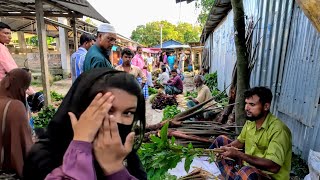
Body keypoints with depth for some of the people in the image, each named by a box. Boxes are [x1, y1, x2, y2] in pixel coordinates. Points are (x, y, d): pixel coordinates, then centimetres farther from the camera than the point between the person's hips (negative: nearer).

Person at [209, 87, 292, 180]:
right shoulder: (250, 121, -3)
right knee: (221, 140, 7)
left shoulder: (279, 130, -25)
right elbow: (240, 141, 11)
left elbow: (273, 167, -32)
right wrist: (226, 148, -9)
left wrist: (239, 154, -34)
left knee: (247, 172, -39)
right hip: (248, 165, 7)